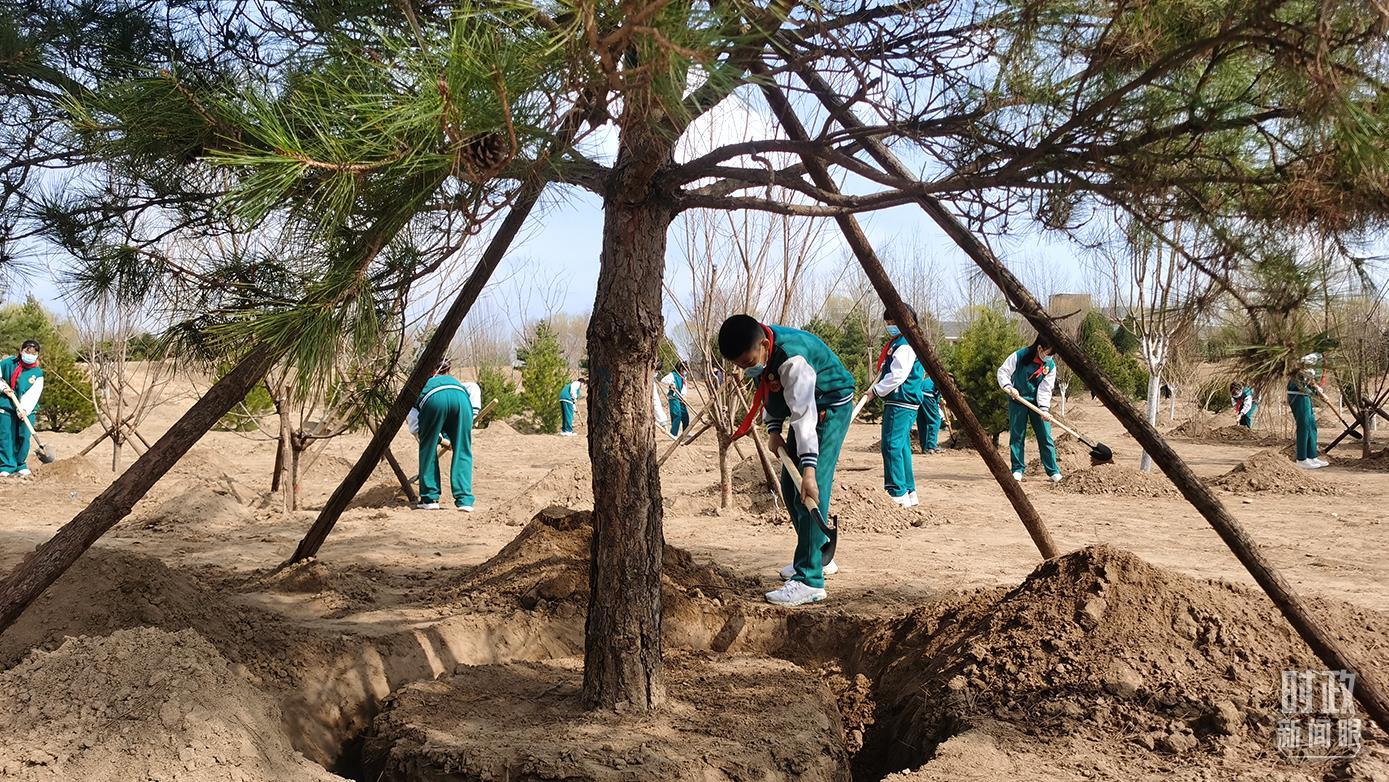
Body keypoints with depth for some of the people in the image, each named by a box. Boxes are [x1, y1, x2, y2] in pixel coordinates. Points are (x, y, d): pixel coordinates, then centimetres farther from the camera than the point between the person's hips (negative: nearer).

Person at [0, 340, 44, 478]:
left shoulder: (38, 373, 0)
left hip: (26, 410, 0)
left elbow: (34, 394, -9)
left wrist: (25, 409, -21)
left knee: (24, 436, -3)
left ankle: (21, 465, 13)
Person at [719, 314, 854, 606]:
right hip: (803, 407, 9)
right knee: (790, 486, 11)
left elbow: (804, 414, -38)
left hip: (829, 408, -9)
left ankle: (809, 581, -21)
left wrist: (809, 469, -42)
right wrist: (773, 429, -4)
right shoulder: (753, 351, -9)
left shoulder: (792, 357, -35)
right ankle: (819, 558, 27)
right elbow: (768, 390, 8)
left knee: (811, 490, -18)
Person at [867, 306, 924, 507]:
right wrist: (877, 389, 19)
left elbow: (897, 376, -18)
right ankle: (909, 493, 19)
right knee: (901, 447, 14)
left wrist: (877, 390, -9)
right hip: (900, 403, 11)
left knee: (892, 445, -13)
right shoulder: (896, 343, 20)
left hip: (900, 404, -11)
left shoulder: (905, 346, -13)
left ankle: (898, 494, -13)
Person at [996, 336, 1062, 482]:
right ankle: (1017, 469, 11)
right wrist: (1008, 387, -23)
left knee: (1045, 436, -2)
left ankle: (1053, 471, 4)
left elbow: (1045, 389, -8)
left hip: (1038, 403, 2)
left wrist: (1044, 409, -19)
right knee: (1016, 436, 2)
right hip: (1017, 400, -2)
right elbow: (1003, 371, -7)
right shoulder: (1019, 356, -14)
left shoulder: (1051, 365, -6)